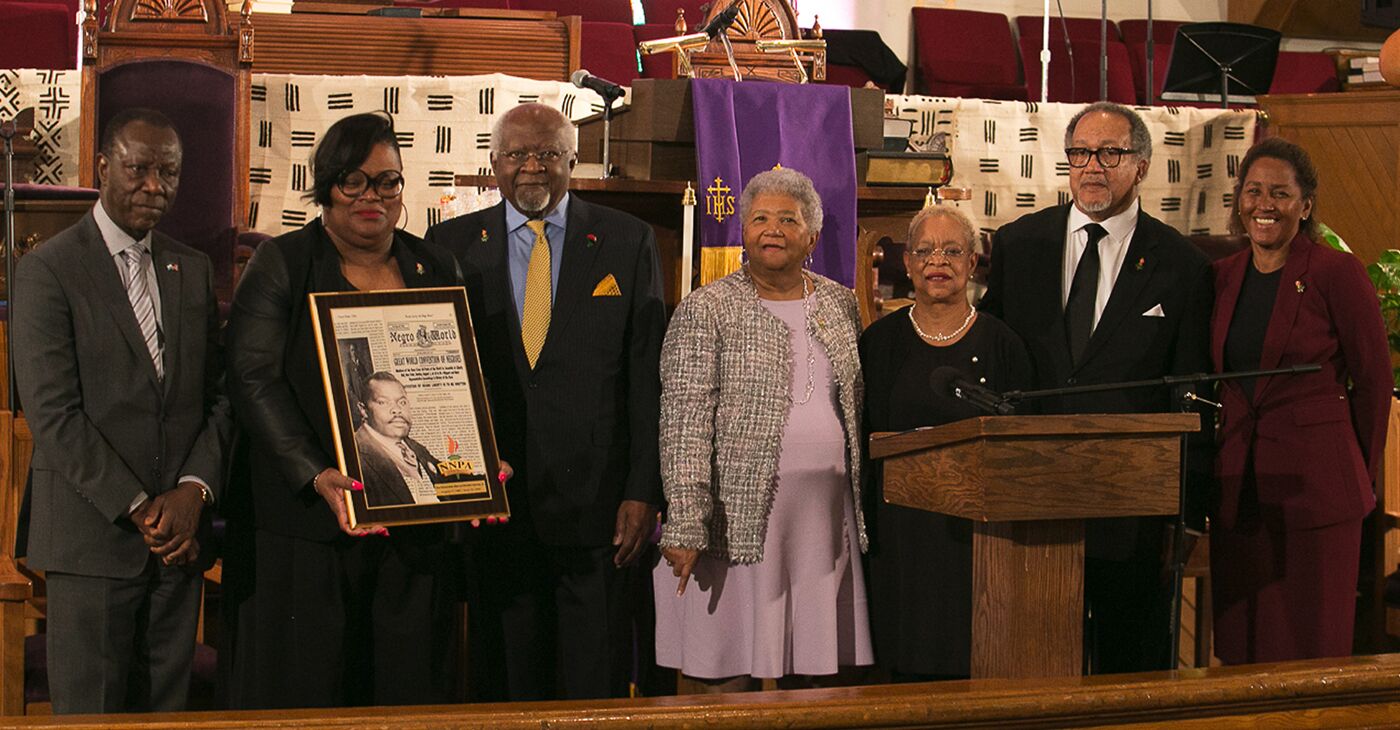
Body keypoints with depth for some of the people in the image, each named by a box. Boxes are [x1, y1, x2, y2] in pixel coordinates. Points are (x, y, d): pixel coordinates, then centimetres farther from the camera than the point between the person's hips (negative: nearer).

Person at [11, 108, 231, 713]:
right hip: (93, 537, -5)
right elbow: (52, 413, -12)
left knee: (166, 707, 9)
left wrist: (195, 489, -7)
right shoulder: (48, 270, -5)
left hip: (180, 534, 5)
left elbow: (219, 394, 10)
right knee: (89, 710, 2)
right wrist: (138, 509, -14)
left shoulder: (194, 270, 13)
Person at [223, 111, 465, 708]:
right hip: (305, 522, -3)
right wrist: (316, 475, -22)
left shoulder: (435, 269, 13)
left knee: (408, 687, 5)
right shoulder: (280, 266, 2)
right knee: (303, 690, 0)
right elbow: (254, 379, -9)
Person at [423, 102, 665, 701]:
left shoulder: (627, 242, 4)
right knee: (505, 686, 9)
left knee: (597, 686, 4)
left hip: (596, 503, -1)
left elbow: (648, 374, 1)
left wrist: (644, 491, -5)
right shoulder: (452, 245, 6)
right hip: (489, 508, 1)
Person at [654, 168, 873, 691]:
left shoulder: (840, 305, 13)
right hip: (740, 517, -4)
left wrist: (862, 507, 14)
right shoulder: (707, 310, -2)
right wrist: (685, 525, -17)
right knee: (732, 675, -1)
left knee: (805, 670, 8)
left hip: (825, 516, 4)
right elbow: (685, 423, -9)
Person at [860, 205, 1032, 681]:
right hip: (902, 529, 0)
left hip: (979, 529, 0)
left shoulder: (1000, 343, 6)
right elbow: (861, 437, 7)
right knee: (909, 667, -2)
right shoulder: (881, 341, 7)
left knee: (976, 672, -4)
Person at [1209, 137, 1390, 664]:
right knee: (1239, 649, 9)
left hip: (1315, 488, -5)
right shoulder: (1224, 277, 9)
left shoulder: (1337, 274, -7)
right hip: (1238, 489, 5)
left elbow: (1374, 380, -1)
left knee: (1311, 646, 1)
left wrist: (1358, 473, 6)